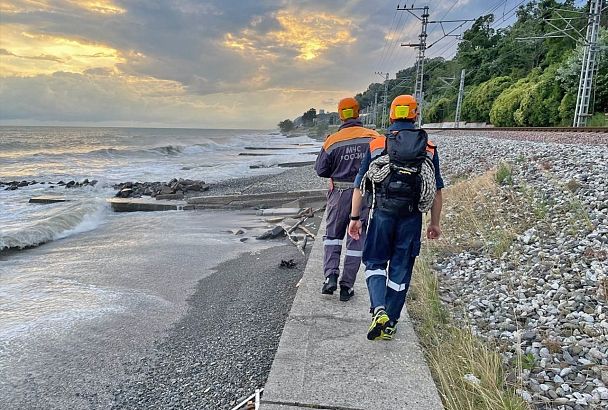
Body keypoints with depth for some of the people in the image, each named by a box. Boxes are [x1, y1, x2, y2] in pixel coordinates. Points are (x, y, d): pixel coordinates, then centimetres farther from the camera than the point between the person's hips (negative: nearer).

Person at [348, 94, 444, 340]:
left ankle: (379, 311, -7)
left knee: (374, 263, 14)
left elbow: (359, 185, 1)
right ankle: (390, 324, 20)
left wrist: (355, 218, 7)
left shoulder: (376, 145, 2)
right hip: (411, 218, 1)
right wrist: (435, 223, 14)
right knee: (400, 271, 11)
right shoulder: (429, 148, 5)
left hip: (382, 215, -1)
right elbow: (437, 190, 6)